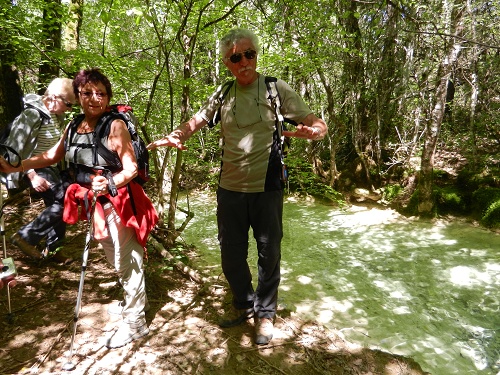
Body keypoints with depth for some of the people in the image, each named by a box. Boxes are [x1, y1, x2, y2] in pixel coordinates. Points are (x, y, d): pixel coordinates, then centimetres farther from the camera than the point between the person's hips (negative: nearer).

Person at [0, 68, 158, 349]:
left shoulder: (115, 125, -15)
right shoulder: (74, 126, 6)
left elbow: (131, 168, -20)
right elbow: (52, 156, 16)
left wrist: (109, 183, -37)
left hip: (118, 204, -7)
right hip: (95, 205, 8)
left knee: (127, 262, 3)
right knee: (117, 261, 23)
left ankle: (135, 323, 20)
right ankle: (135, 298, 46)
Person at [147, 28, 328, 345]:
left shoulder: (277, 89, -4)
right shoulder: (222, 95, 6)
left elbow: (319, 124, -7)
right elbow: (195, 122, 10)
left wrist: (312, 131, -32)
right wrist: (174, 137, -12)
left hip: (267, 187, -3)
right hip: (230, 188, 4)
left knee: (269, 253, 8)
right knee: (231, 253, 14)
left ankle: (265, 313, 32)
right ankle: (244, 304, 38)